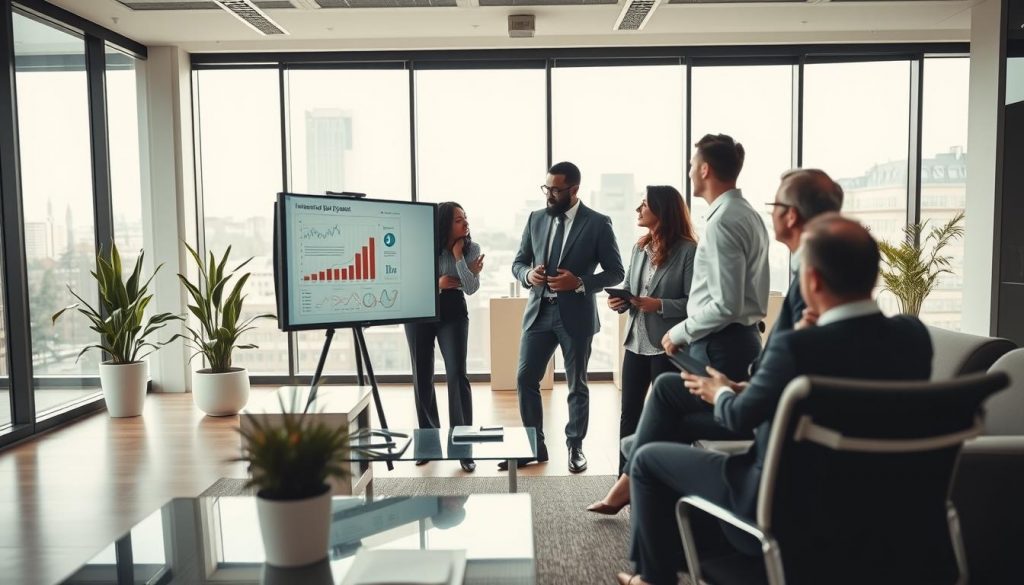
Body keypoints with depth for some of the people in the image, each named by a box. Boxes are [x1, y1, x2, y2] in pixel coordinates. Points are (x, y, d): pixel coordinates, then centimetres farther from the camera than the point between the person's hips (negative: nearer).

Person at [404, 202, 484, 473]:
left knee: (456, 374, -12)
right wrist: (436, 285, -17)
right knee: (422, 377, 7)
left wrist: (458, 256, -19)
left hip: (452, 313, -1)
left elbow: (471, 288, -16)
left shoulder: (471, 249, -7)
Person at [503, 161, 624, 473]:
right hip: (539, 311, 4)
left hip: (576, 314, -4)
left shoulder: (598, 223, -5)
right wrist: (528, 274, -11)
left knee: (577, 385, 8)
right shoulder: (536, 219, 7)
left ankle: (575, 447, 24)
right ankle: (534, 445, 18)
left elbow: (615, 272, -3)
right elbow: (518, 261, 13)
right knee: (525, 378, 4)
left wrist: (580, 283, -18)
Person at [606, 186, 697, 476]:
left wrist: (659, 306, -24)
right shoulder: (639, 248, 10)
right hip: (636, 342, 7)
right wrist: (619, 300, -5)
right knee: (629, 413, 12)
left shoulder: (688, 250, -11)